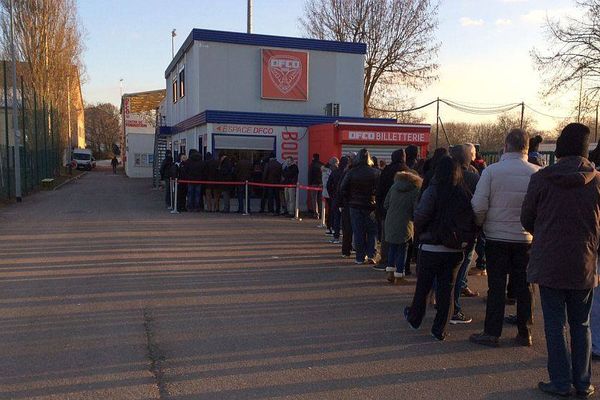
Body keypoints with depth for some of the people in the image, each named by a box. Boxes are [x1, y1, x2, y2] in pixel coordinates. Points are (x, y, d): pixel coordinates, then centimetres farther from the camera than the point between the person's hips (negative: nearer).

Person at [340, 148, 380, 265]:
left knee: (358, 233, 6)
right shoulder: (376, 172, -7)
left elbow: (343, 188, -4)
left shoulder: (351, 172, -5)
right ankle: (371, 255, 4)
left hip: (355, 205, 0)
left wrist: (348, 201, 7)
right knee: (372, 231, 11)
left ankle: (360, 257, 7)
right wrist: (377, 201, 4)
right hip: (370, 206, 0)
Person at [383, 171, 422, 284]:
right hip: (404, 224, -4)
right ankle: (399, 277, 10)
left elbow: (385, 205, 8)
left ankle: (390, 272, 17)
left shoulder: (394, 186, 5)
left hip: (390, 222, 4)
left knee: (392, 247, 17)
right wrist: (411, 216, 10)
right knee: (402, 249, 7)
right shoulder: (416, 191, -7)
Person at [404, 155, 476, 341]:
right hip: (455, 250, 3)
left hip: (431, 248, -2)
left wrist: (419, 232, 5)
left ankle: (414, 318, 33)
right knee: (447, 288, 10)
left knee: (423, 286, 14)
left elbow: (419, 218, -14)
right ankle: (440, 329, 15)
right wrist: (464, 240, 8)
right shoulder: (465, 194, -3)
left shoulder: (432, 192, -13)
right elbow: (472, 220, -1)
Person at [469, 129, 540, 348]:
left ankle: (492, 333, 12)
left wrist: (480, 224, 5)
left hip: (497, 237, -2)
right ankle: (524, 333, 22)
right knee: (524, 287, 13)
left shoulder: (491, 171, -12)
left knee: (496, 286, 7)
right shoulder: (537, 173, -7)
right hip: (526, 238, 2)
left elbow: (479, 206, -13)